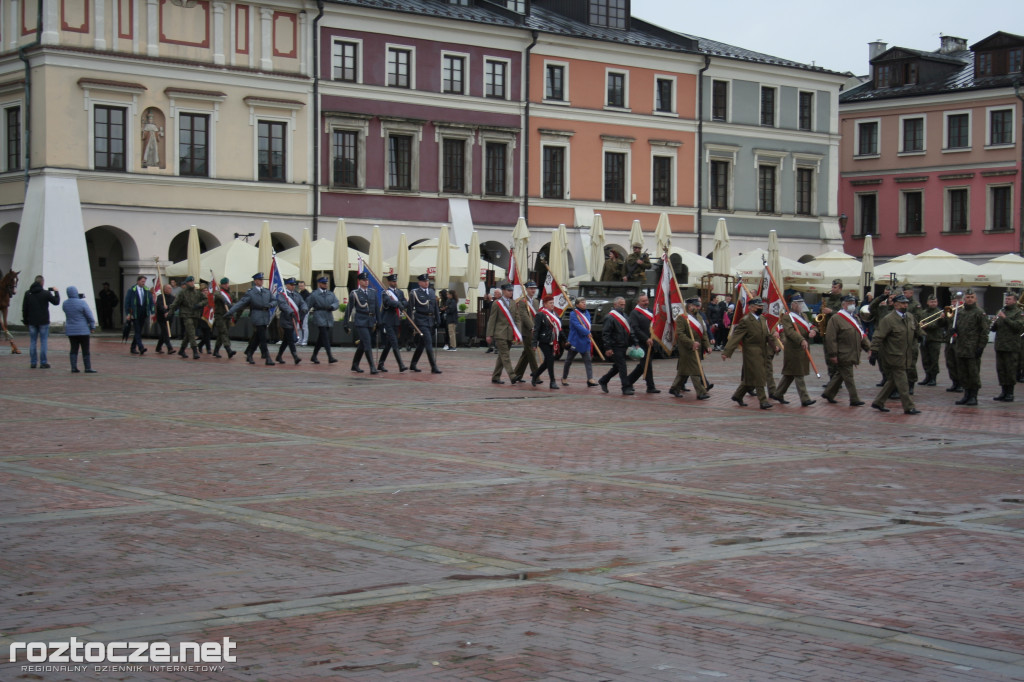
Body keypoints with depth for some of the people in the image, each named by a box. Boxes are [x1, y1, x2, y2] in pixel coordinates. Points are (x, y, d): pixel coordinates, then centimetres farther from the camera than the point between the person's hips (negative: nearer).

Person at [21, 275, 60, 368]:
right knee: (43, 341, 2)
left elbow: (24, 309, 5)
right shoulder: (46, 293, -9)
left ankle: (33, 363, 7)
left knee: (32, 341, 8)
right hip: (43, 322, -3)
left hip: (32, 322, 3)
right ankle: (43, 363, 0)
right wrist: (56, 292, 13)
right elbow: (56, 302, -1)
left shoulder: (28, 294, 2)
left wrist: (25, 320, 14)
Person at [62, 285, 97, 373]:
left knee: (74, 349, 10)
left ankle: (73, 368, 7)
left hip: (70, 330, 5)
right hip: (82, 330, -5)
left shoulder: (65, 304, 0)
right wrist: (92, 326, 1)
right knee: (85, 350, 2)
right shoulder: (82, 303, -15)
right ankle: (88, 368, 5)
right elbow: (89, 316, -11)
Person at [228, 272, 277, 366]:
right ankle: (267, 358, -7)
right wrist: (230, 312, -21)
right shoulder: (250, 293, -5)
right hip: (257, 318, -6)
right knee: (262, 338, -8)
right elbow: (240, 303, -11)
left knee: (256, 338, 14)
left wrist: (270, 305, -11)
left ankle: (249, 355, 27)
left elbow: (275, 301, 13)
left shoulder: (267, 291, 12)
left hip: (265, 318, 6)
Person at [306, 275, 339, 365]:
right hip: (319, 319, -5)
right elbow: (306, 307, 2)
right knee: (325, 338, -15)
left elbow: (337, 303, 4)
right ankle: (330, 357, -21)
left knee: (321, 339, 11)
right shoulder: (314, 295, 0)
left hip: (329, 319, 5)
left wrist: (332, 307, -18)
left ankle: (314, 356, 24)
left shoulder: (331, 294, 15)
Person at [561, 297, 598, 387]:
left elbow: (588, 325, 10)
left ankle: (590, 379, -13)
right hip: (575, 341, -5)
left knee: (588, 360, -6)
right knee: (569, 361, 8)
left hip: (585, 341, 5)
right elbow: (578, 326, -23)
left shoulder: (587, 313, 10)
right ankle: (564, 378, 23)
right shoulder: (573, 314, -11)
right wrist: (587, 333, -33)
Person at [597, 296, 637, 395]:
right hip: (615, 348, -9)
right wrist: (608, 348, -18)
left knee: (617, 367, 16)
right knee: (622, 367, -8)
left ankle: (603, 381, 31)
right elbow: (605, 334, -14)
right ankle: (626, 388, -3)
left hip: (623, 346, 9)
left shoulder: (624, 316, 16)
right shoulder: (610, 317, -11)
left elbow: (630, 331, 20)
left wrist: (635, 343, 11)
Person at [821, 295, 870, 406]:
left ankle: (828, 393, 28)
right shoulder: (836, 319, -11)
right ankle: (854, 399, -1)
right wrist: (833, 355, -18)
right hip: (843, 355, -8)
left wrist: (868, 347, 6)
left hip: (852, 354, 8)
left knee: (840, 375, 15)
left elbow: (862, 335, 19)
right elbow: (830, 338, -15)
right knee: (848, 377, -5)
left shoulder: (855, 318, 16)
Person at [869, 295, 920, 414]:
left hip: (904, 357, 8)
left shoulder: (910, 318, 10)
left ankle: (878, 403, 23)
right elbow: (878, 337, -16)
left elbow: (916, 331, 29)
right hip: (894, 358, -8)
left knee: (892, 381, 13)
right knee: (902, 382, -5)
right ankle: (908, 407, 0)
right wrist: (874, 352, -20)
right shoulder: (888, 319, -13)